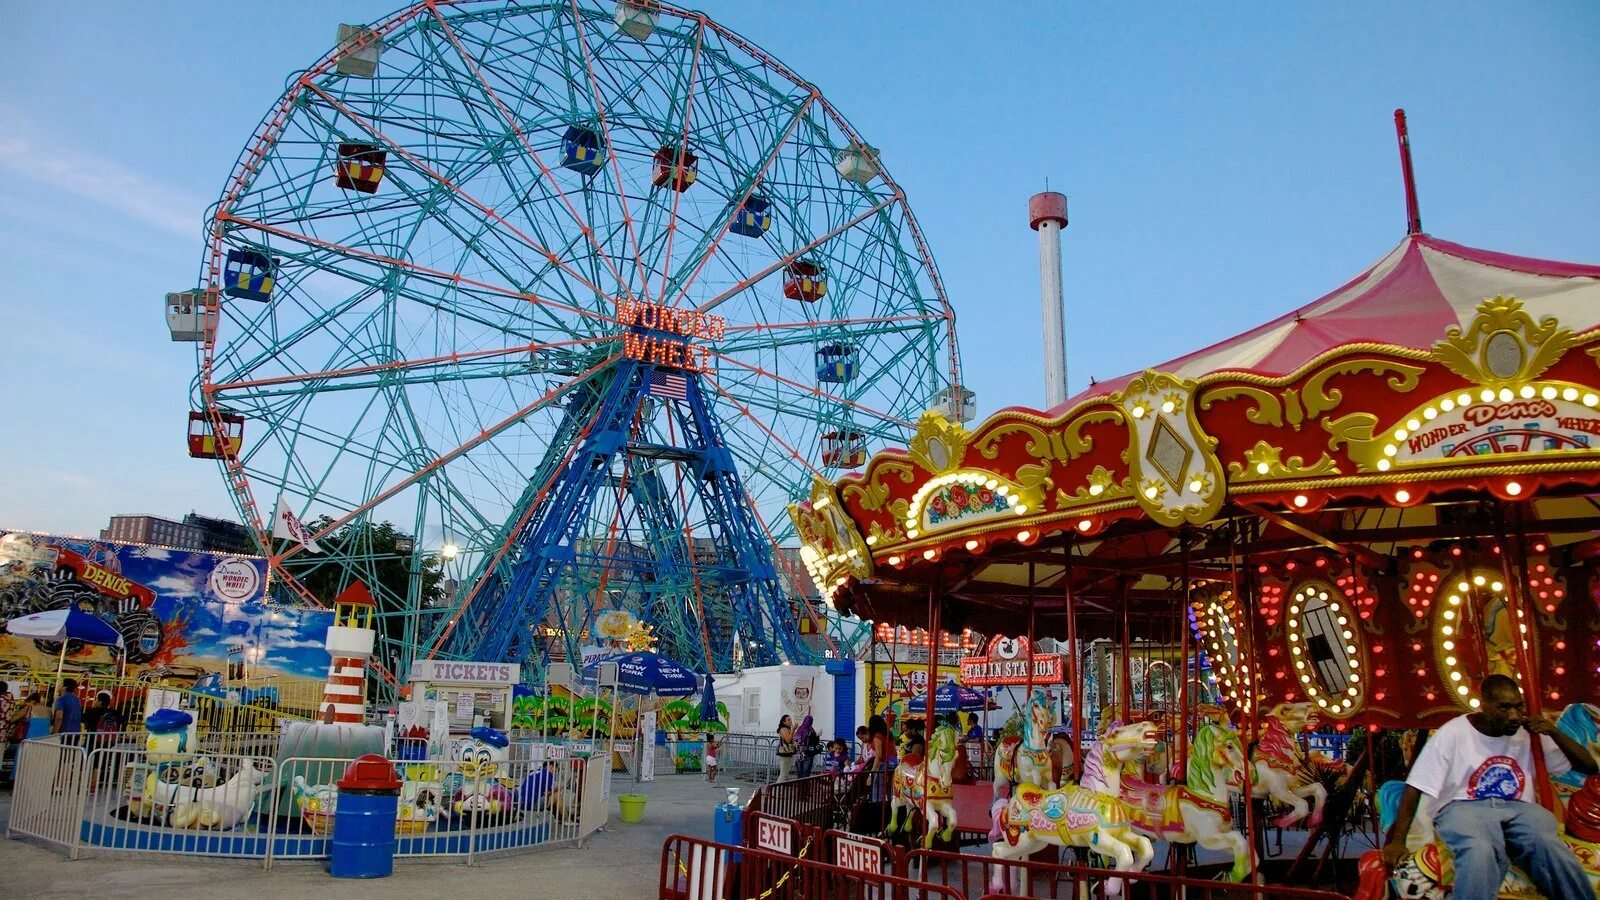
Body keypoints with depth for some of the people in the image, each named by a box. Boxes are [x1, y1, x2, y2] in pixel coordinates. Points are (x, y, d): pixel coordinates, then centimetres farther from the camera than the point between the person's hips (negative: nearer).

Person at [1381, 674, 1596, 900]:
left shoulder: (1530, 732, 8)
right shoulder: (1452, 734, -5)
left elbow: (1589, 766, 12)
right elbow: (1415, 787, -6)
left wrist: (1554, 733, -5)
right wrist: (1398, 840, -14)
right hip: (1463, 807, -3)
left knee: (1547, 847, -32)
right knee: (1480, 853, -38)